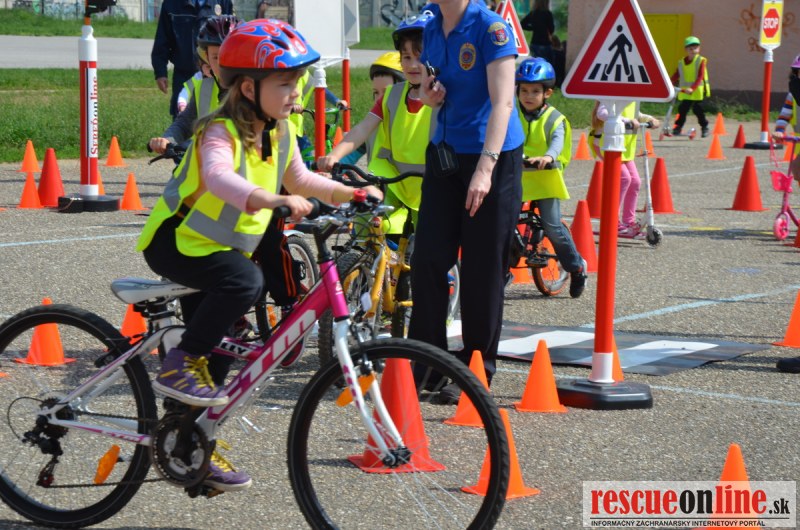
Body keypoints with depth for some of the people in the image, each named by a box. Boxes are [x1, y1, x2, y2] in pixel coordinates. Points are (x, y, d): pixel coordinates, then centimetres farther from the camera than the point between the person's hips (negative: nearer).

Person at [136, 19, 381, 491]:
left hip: (221, 247, 9)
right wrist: (274, 201, -61)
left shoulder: (280, 132, 0)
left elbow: (298, 178, 16)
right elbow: (219, 178, -47)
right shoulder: (221, 132, -26)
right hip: (177, 241, -9)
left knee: (217, 350, 12)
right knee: (243, 280, -35)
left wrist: (351, 194, 5)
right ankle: (180, 365, -20)